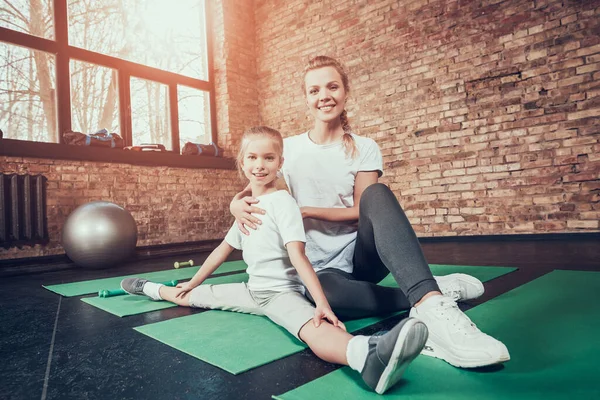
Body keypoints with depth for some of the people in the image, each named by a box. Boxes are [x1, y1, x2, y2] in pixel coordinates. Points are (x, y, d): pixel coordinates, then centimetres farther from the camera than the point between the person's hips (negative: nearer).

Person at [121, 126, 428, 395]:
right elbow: (223, 248, 20)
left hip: (282, 293, -7)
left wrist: (322, 303, -33)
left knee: (314, 330, -40)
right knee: (191, 296, 16)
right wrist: (192, 282, 26)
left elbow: (298, 255, -23)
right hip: (253, 290, 8)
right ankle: (153, 289, 46)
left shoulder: (282, 202, -13)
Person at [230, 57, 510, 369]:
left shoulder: (364, 148, 1)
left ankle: (430, 304, -44)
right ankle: (433, 294, -26)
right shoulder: (287, 149, 4)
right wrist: (237, 203, -15)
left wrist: (304, 211, -16)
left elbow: (361, 210, -6)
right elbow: (252, 189, 10)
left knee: (377, 194, -32)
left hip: (361, 257, 1)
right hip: (321, 269, 0)